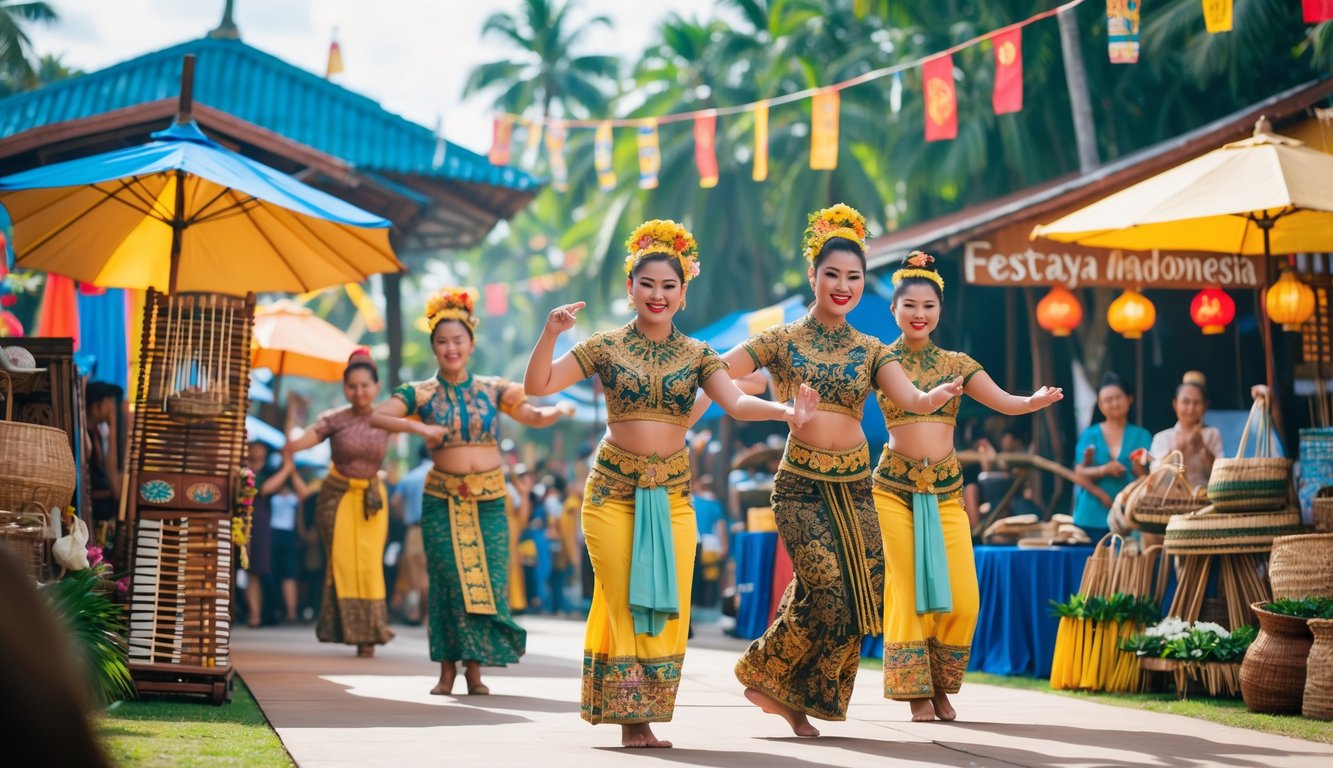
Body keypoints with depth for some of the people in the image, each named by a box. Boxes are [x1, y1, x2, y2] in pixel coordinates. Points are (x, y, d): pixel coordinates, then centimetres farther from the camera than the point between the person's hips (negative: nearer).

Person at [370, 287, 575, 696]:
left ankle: (475, 669, 6)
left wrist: (560, 409, -9)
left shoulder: (493, 389, 7)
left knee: (486, 581, -3)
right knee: (451, 581, -4)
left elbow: (536, 417, 12)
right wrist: (417, 427, -25)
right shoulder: (421, 394, 1)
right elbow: (376, 416, -12)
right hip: (443, 500, -1)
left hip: (489, 500, 1)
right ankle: (448, 669, 4)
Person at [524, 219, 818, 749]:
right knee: (625, 605, 0)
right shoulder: (606, 347, -1)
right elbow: (537, 386, -7)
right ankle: (630, 718, 6)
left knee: (668, 607, 1)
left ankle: (643, 718, 13)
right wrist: (550, 334, -23)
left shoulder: (697, 355, 4)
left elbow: (736, 403, -11)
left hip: (672, 495, 2)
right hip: (614, 490, -2)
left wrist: (784, 411, -31)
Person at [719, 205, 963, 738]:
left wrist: (937, 397, -28)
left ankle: (798, 697, 19)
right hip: (801, 485, -4)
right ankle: (763, 674, 9)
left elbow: (911, 399, -8)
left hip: (854, 487, 4)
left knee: (862, 595, 0)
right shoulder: (782, 342, 0)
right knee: (828, 591, -15)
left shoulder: (871, 351, 7)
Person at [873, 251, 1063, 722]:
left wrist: (1036, 401, -18)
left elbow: (1005, 403, 2)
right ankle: (916, 693, 8)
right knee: (906, 592, -4)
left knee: (962, 599, -4)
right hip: (895, 487, -3)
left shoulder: (956, 363, 10)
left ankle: (941, 687, 16)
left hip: (946, 490, 3)